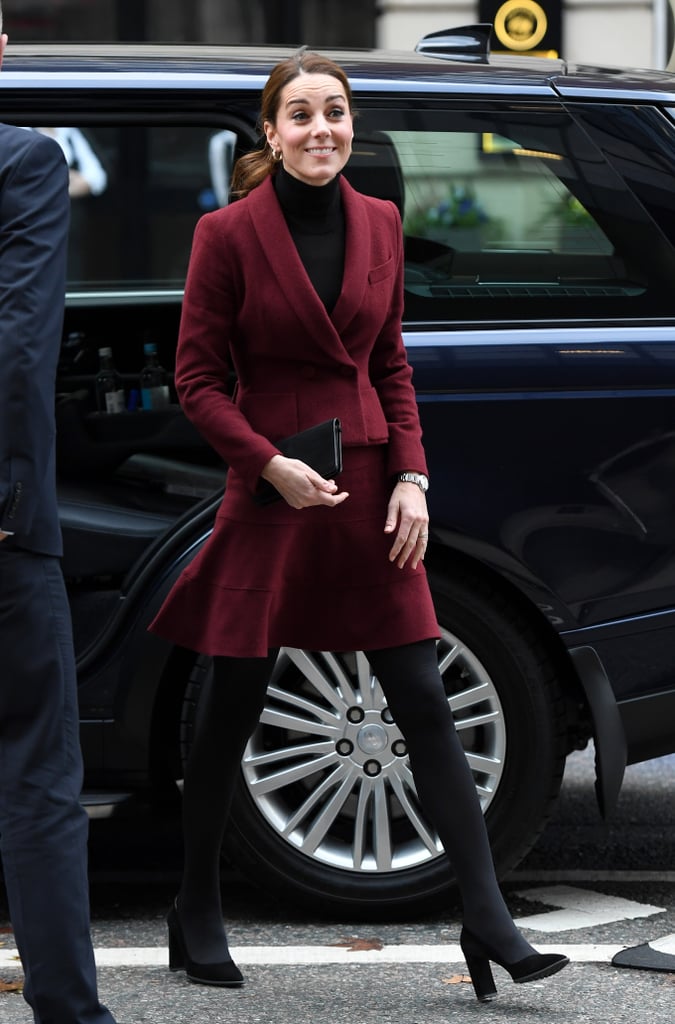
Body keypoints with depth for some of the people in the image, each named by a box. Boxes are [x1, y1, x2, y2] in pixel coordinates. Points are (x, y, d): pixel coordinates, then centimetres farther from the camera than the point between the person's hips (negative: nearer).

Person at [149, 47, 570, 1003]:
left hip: (369, 494, 4)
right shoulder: (229, 233, -6)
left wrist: (411, 478, 2)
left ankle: (490, 924, 0)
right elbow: (197, 378, -4)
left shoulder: (379, 223, 7)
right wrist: (273, 464, -14)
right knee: (233, 711, 5)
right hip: (272, 494, -4)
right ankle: (197, 913, 23)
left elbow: (391, 364, 13)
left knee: (426, 706, -1)